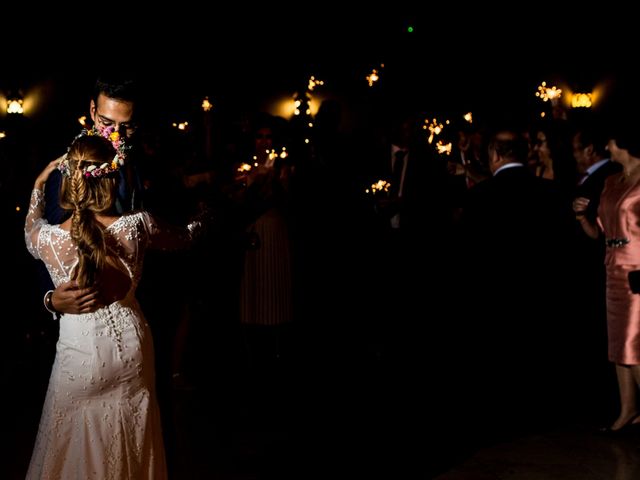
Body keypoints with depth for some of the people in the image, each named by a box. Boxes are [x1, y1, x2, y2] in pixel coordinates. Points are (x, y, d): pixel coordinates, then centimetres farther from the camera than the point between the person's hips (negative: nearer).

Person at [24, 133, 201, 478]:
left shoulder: (49, 239, -19)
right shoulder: (137, 226, -17)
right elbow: (183, 237, 5)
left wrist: (38, 185, 20)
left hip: (80, 351, -2)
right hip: (132, 347, 2)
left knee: (77, 446, 20)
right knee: (130, 445, 24)